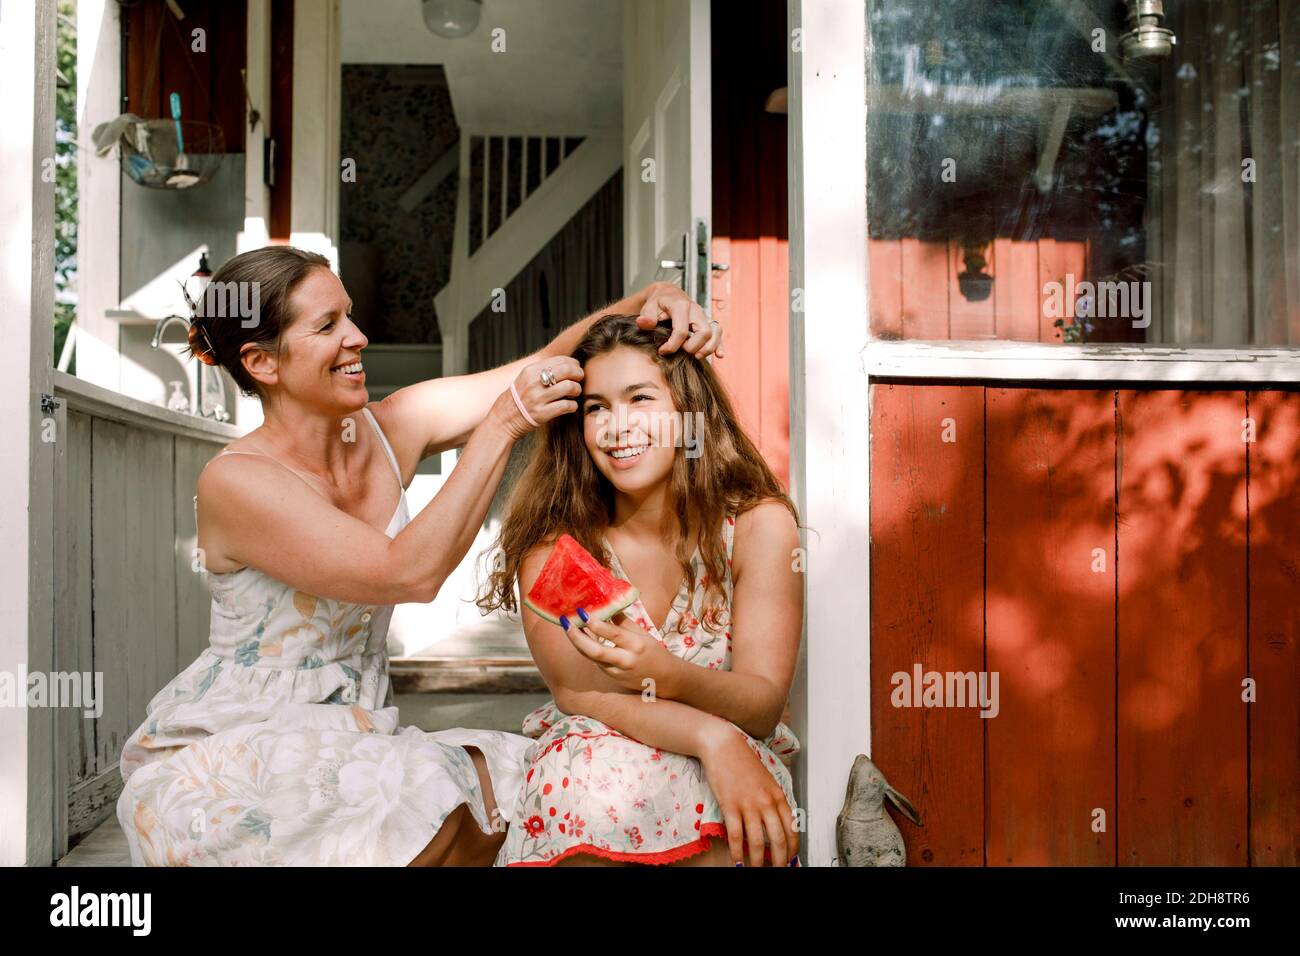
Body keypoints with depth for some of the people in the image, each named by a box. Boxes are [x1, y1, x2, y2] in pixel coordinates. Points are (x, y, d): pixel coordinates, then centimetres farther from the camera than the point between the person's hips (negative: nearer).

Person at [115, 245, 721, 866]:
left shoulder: (390, 430, -3)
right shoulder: (233, 482, -20)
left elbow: (552, 361, -3)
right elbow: (409, 573, -28)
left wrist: (650, 300, -19)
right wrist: (503, 424, -29)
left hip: (348, 738, 6)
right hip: (224, 760, -5)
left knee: (519, 784, -16)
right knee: (431, 806, -29)